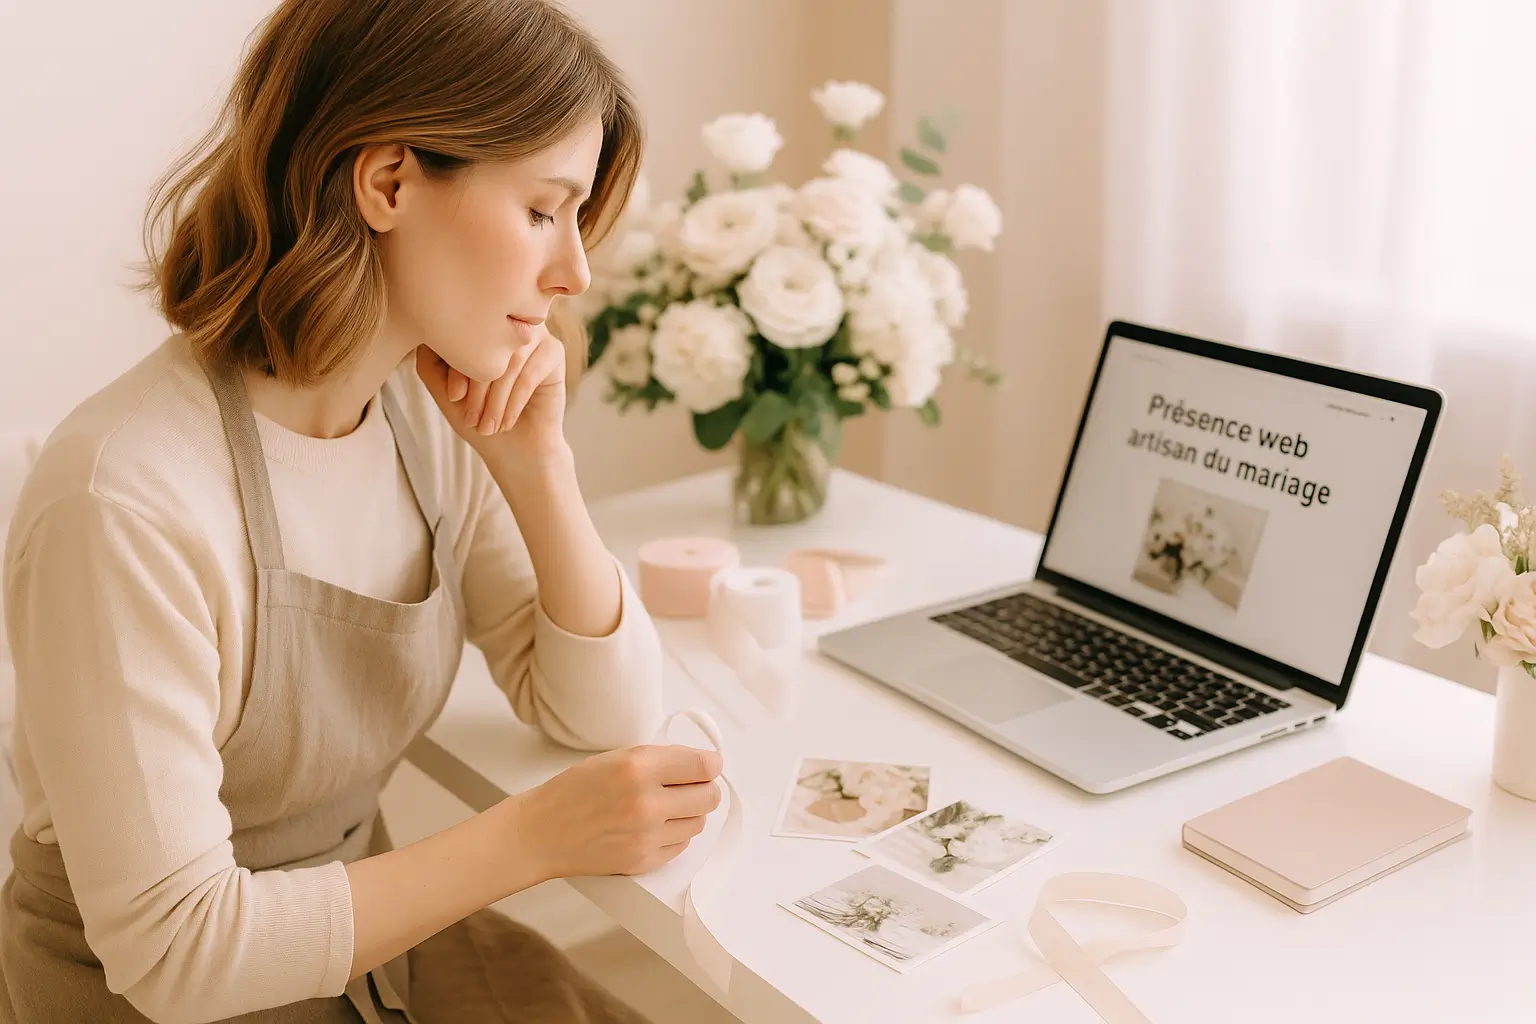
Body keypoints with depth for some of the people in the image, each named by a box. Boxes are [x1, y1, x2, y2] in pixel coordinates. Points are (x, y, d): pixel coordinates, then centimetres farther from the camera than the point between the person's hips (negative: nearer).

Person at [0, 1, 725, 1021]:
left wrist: (537, 466, -15)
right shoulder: (128, 502, -28)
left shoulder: (437, 415, -6)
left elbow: (611, 716, -2)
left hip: (367, 925, 6)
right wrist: (536, 835, -26)